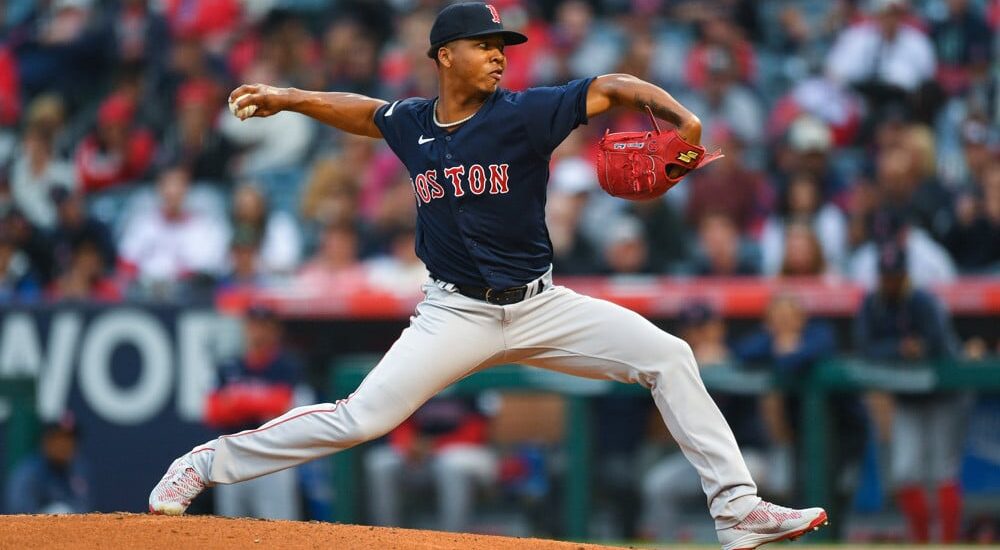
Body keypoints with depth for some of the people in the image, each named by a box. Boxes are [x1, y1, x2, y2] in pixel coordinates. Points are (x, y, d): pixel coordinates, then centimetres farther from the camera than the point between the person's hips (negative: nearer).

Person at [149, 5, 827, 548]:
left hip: (539, 306, 0)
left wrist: (680, 118, -32)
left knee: (668, 357, -13)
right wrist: (288, 99, 15)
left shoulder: (523, 114, -9)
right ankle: (204, 464, 2)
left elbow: (616, 88, -16)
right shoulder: (410, 124, -1)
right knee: (362, 417, -13)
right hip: (456, 316, 0)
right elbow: (363, 110, 23)